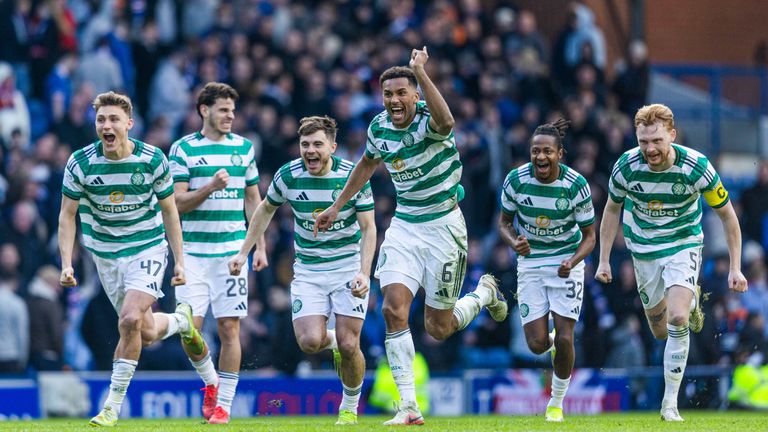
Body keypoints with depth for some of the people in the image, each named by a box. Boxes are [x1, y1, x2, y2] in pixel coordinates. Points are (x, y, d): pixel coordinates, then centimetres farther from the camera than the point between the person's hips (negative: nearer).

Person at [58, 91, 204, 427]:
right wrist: (66, 263, -12)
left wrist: (180, 261, 0)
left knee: (130, 319, -23)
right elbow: (67, 214, -3)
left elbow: (169, 210, 0)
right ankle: (180, 322, 43)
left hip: (148, 248, -3)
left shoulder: (153, 160, -13)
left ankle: (113, 405, -13)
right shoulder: (80, 163, -12)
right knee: (146, 333, 6)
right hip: (106, 254, 3)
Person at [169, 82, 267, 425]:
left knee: (229, 327, -3)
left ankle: (224, 404, 4)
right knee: (190, 327, -8)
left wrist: (260, 246, 10)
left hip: (231, 250, 1)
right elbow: (177, 202, -4)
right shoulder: (184, 149, 0)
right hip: (193, 250, -1)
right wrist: (210, 187, -20)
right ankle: (210, 381, 20)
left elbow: (253, 200, 16)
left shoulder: (244, 148, 9)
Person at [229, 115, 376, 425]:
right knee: (310, 341, -17)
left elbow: (368, 227, -9)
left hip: (348, 266, -2)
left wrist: (364, 273, -21)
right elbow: (266, 209, 11)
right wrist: (244, 252, 9)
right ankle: (334, 341, 21)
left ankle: (350, 407, 17)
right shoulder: (288, 176, -9)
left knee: (348, 345, -9)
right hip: (307, 269, 2)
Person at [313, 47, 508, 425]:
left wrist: (420, 71, -50)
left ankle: (484, 294, 37)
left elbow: (445, 122, -46)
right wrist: (337, 206, 24)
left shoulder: (428, 120, -18)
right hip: (404, 225, 4)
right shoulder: (379, 127, -1)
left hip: (443, 225, -4)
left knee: (438, 327, 3)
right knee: (394, 309, -15)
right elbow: (368, 163, 21)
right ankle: (408, 405, -9)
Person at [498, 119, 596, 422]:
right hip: (530, 263, 2)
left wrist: (571, 262, -27)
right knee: (537, 344, -7)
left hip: (566, 263, -1)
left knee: (564, 339, -9)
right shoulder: (516, 180, -13)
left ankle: (557, 402, 14)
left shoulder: (576, 185, -17)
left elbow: (589, 236, -8)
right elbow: (504, 220, 2)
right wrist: (514, 242, -20)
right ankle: (553, 343, 33)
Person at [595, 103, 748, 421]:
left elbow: (727, 215, -11)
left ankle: (671, 401, -11)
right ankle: (691, 299, 47)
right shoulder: (626, 166, -19)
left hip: (683, 244, -3)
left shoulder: (696, 166, -24)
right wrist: (604, 261, 2)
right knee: (660, 331, 11)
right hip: (643, 248, 3)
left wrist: (735, 268, -12)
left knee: (677, 319, -24)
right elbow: (612, 209, 2)